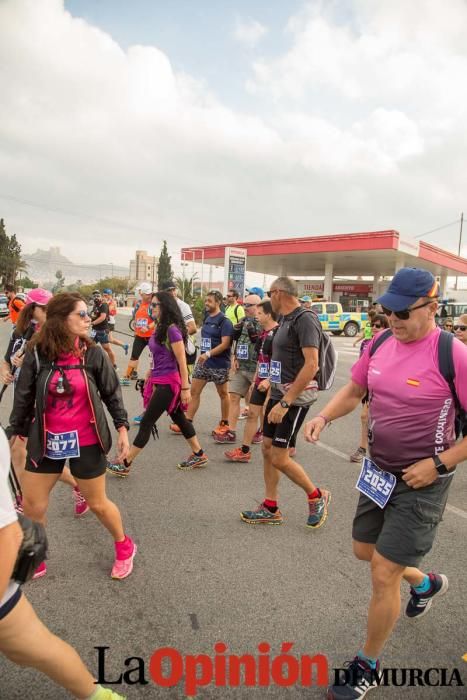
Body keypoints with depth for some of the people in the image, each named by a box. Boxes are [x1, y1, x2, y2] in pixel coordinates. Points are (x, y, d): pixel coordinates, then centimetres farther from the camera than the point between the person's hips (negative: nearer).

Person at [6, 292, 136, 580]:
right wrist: (15, 433, 7)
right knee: (32, 506, 12)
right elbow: (24, 398, 2)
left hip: (86, 442, -2)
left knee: (98, 503, 10)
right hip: (46, 442, 2)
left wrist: (122, 428, -5)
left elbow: (112, 393, 0)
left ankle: (124, 548, 36)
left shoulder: (94, 354, -9)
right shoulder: (37, 354, -9)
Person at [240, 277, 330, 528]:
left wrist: (285, 403, -26)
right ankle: (270, 509, 24)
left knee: (279, 458, -4)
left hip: (295, 397, -9)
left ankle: (316, 496, 20)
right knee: (267, 448, 11)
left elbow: (311, 365, -25)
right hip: (279, 393, 9)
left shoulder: (305, 319, -17)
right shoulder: (285, 319, 12)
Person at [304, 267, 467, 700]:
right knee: (365, 551, 22)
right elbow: (353, 392, 9)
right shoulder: (380, 344, -3)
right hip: (379, 472, 7)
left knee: (383, 574, 0)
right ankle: (427, 583, 54)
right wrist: (324, 417, -8)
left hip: (421, 482, -7)